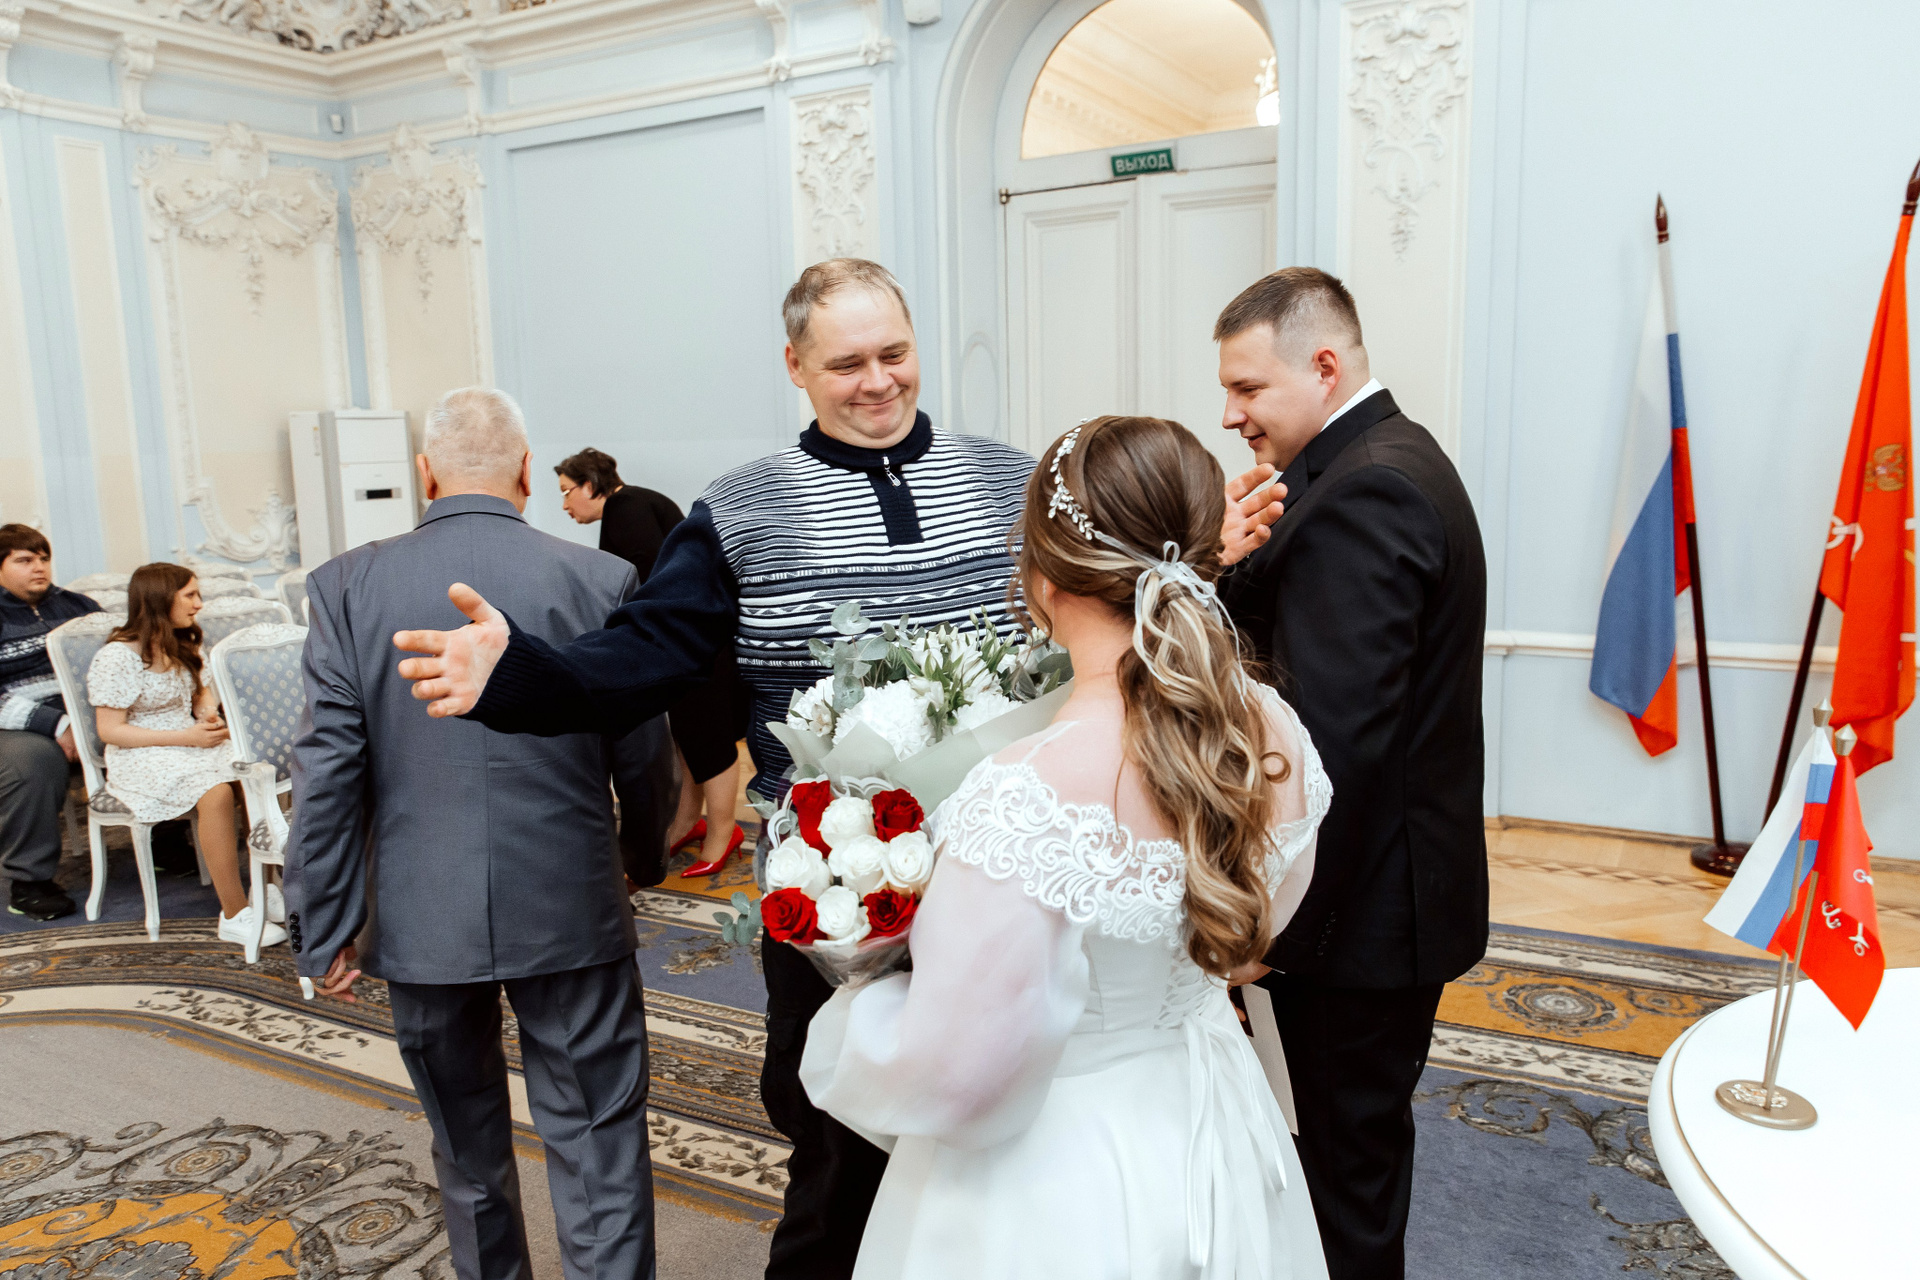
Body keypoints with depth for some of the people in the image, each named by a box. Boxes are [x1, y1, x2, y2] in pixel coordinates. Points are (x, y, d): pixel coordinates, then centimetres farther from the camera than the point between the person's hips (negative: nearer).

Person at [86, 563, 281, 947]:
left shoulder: (184, 646, 11)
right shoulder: (117, 656, -11)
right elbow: (110, 730, -13)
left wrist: (209, 715, -1)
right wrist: (185, 737, -20)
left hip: (192, 742, 7)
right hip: (142, 757, -7)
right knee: (216, 792, -36)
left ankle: (268, 884, -15)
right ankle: (234, 915, -30)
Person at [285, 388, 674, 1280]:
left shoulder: (348, 586, -6)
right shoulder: (601, 579, -9)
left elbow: (328, 774, -7)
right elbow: (644, 760, -2)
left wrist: (326, 928, 3)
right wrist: (645, 854, 18)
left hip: (422, 923, 2)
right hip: (569, 914, -2)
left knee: (467, 1147, 23)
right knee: (597, 1148, 9)